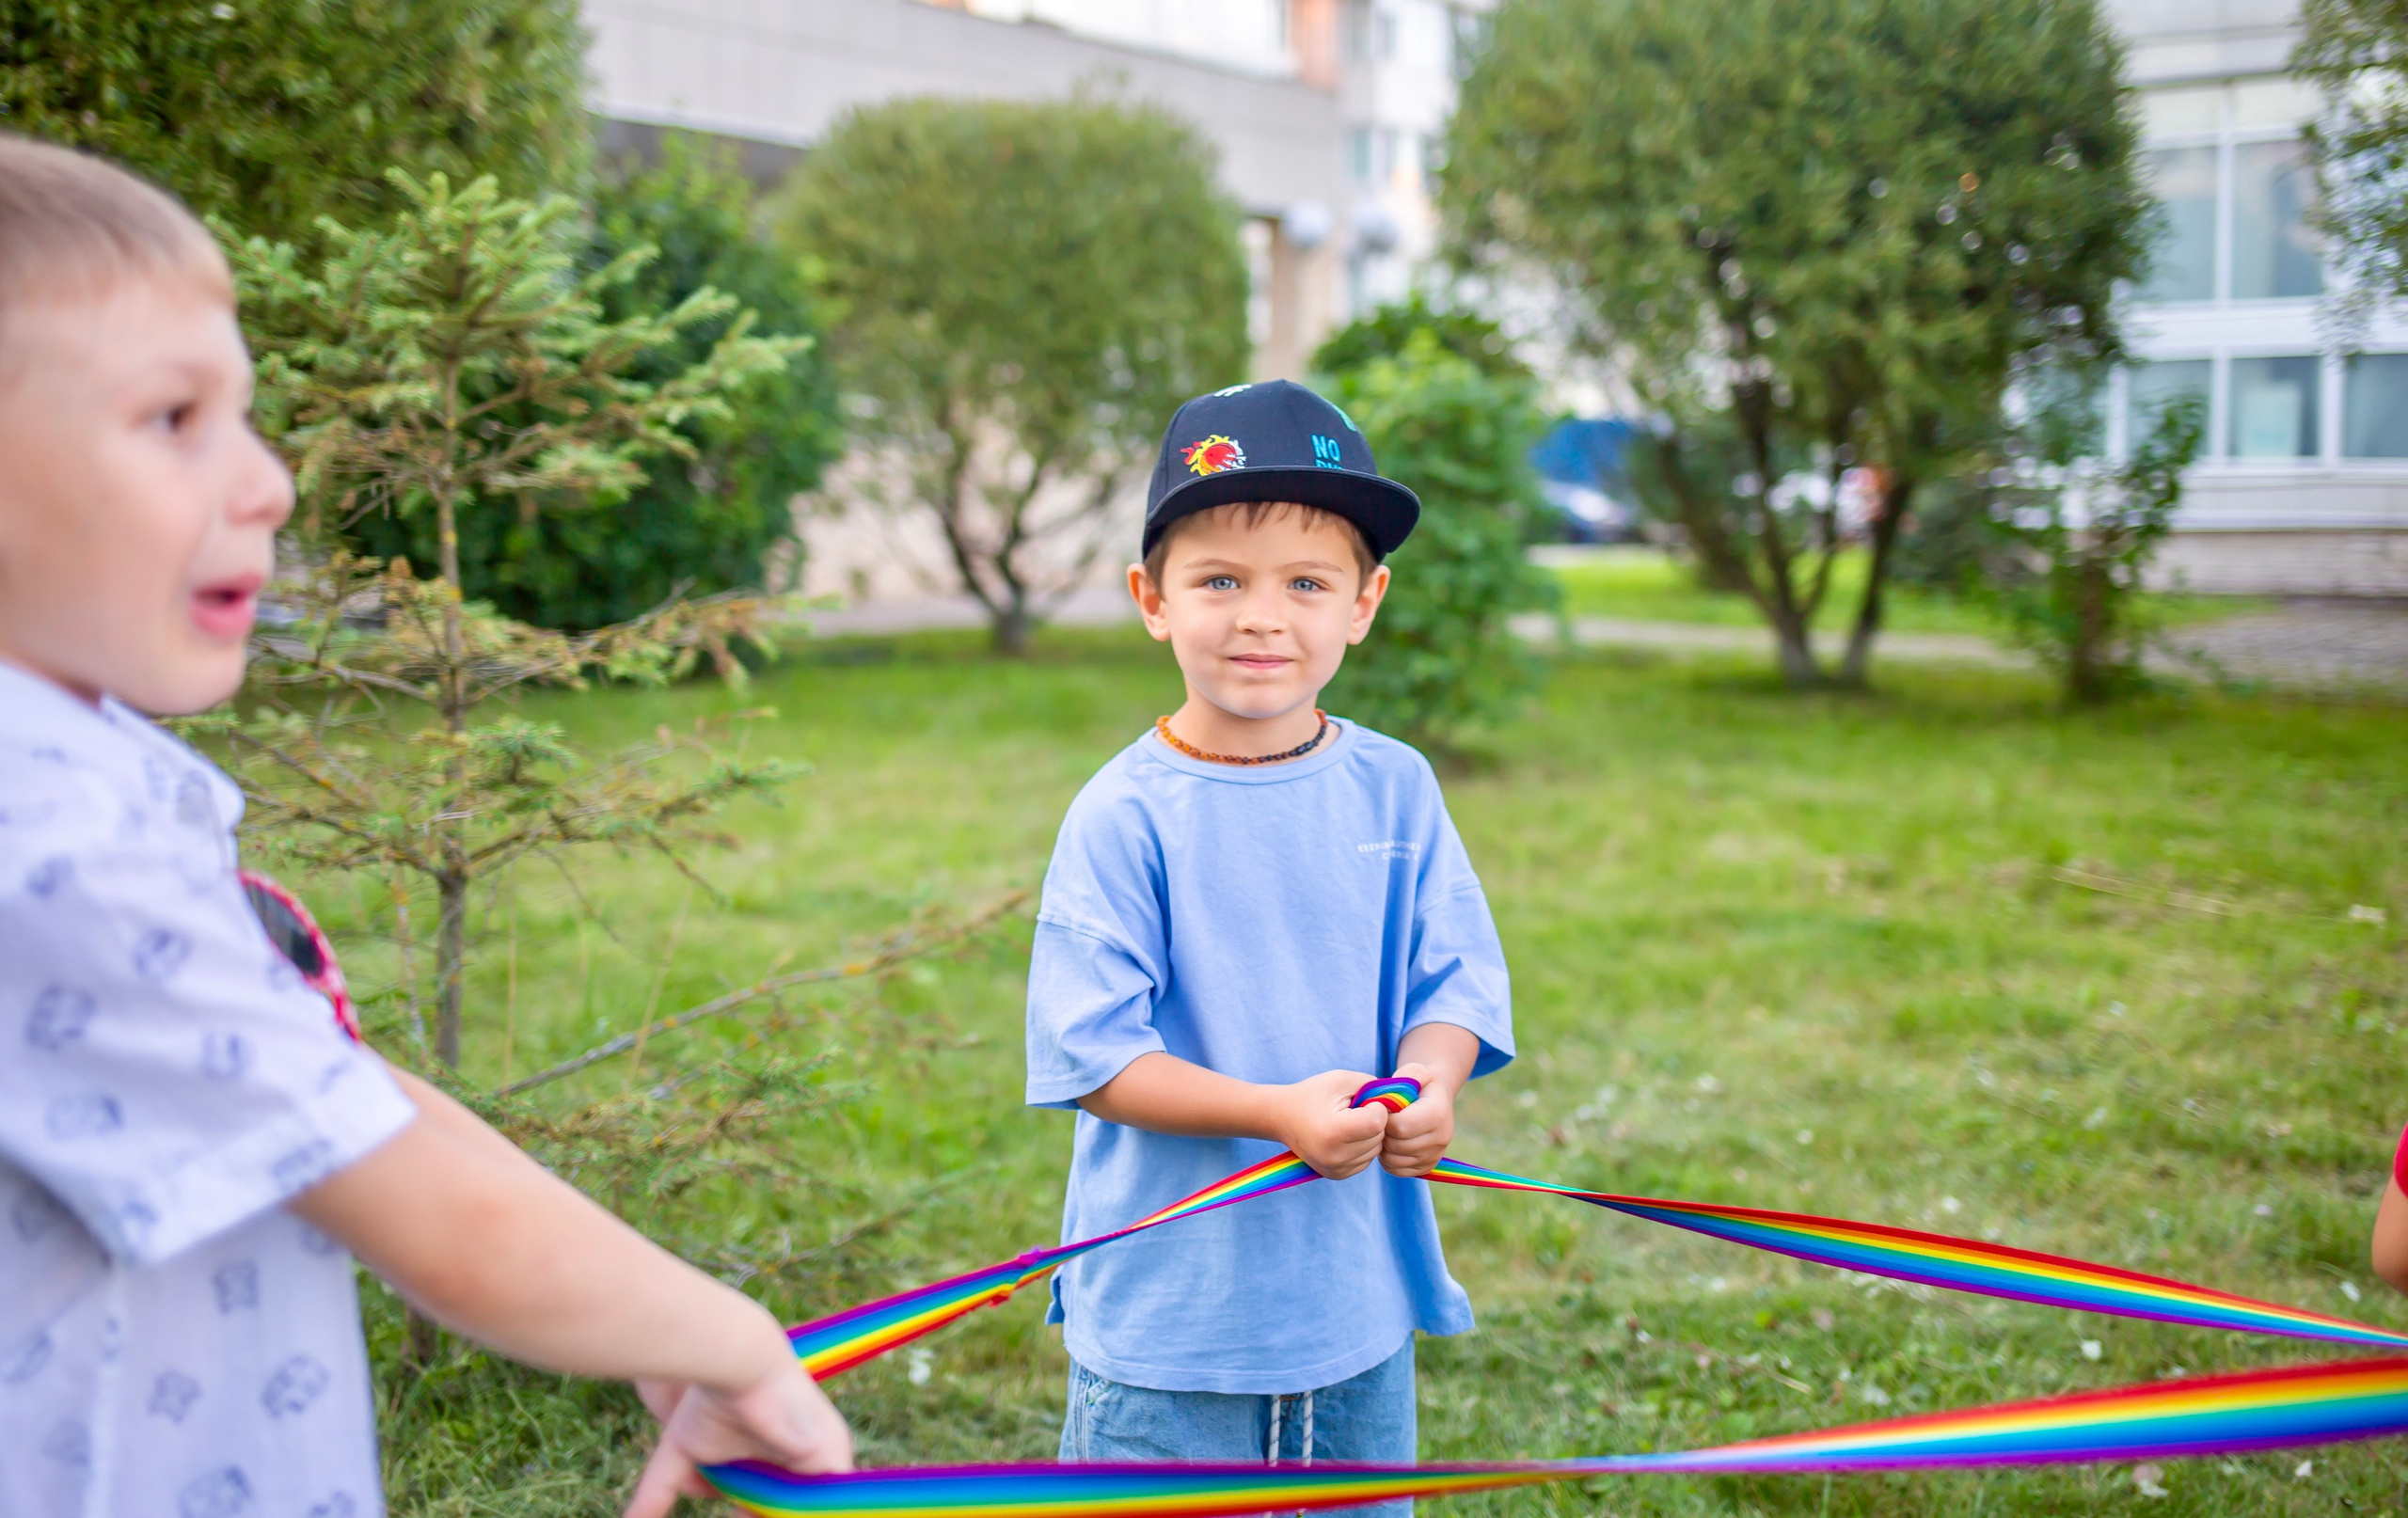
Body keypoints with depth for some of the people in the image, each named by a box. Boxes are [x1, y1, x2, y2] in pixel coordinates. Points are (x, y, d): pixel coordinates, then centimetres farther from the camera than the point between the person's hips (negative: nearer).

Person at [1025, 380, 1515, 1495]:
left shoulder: (1395, 789, -1)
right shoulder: (1124, 815, -13)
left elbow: (1454, 983, 2)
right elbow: (1091, 1053, -15)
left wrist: (1428, 1087, -20)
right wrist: (1279, 1114, -25)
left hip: (1356, 1294, 4)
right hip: (1167, 1309, -4)